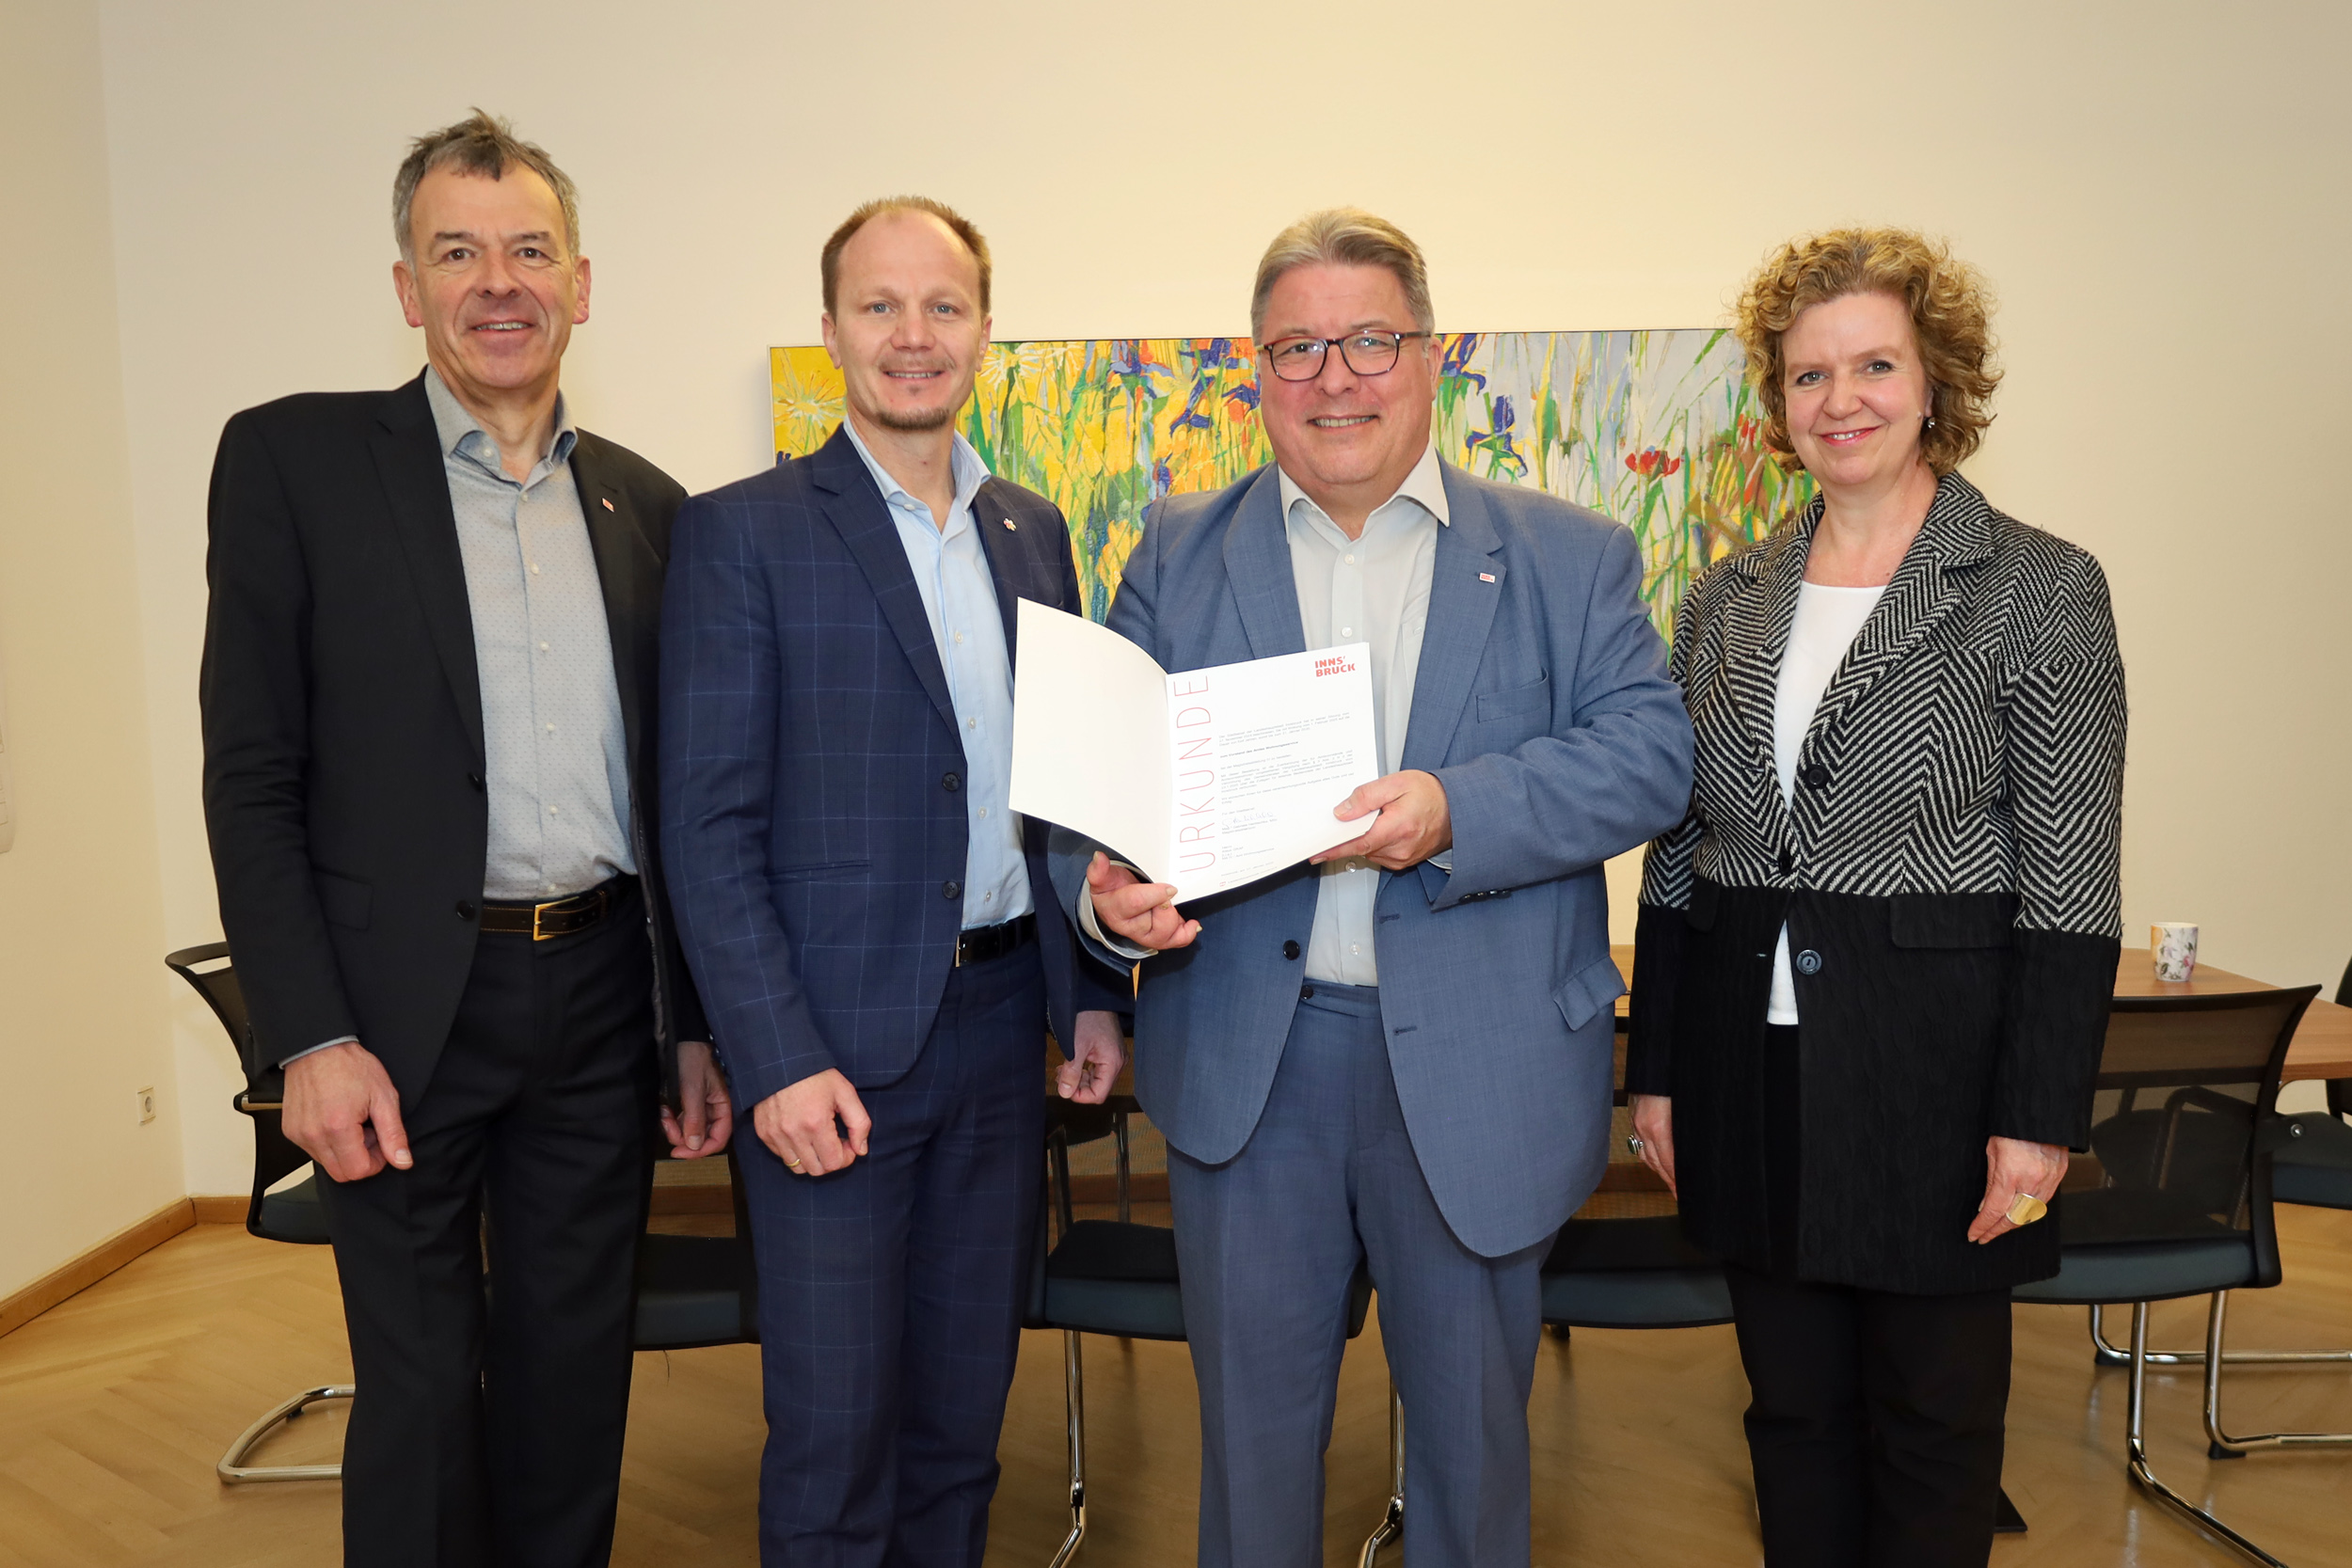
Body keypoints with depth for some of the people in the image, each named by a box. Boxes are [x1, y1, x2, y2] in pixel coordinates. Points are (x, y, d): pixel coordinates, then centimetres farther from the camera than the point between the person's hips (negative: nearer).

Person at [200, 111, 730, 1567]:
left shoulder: (646, 503, 8)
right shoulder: (295, 460, -3)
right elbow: (252, 777, -5)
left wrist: (695, 1024, 9)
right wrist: (311, 1037, -12)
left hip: (603, 996, 4)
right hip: (406, 1008, -3)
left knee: (575, 1371, 15)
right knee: (419, 1384, 9)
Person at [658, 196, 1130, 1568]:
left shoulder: (1034, 531, 10)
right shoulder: (744, 533, -6)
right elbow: (710, 826, -10)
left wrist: (1094, 991, 7)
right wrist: (780, 1060, -16)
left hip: (1002, 1023, 5)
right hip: (836, 1040, -5)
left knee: (964, 1414, 18)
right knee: (833, 1436, 6)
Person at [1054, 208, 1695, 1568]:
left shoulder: (1572, 560, 3)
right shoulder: (1179, 554, 7)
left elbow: (1651, 753, -9)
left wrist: (1455, 811, -25)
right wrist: (1108, 891, -21)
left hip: (1476, 1061, -1)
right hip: (1246, 1056, 1)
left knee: (1473, 1419, 17)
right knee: (1252, 1419, 16)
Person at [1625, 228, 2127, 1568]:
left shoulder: (2043, 589, -5)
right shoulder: (1728, 601, 8)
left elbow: (2071, 887, -8)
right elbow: (1675, 858, 9)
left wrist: (2041, 1116, -13)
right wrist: (1657, 1071, 7)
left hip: (1933, 1071, -4)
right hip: (1751, 1070, 4)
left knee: (1934, 1413, 12)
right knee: (1793, 1406, 16)